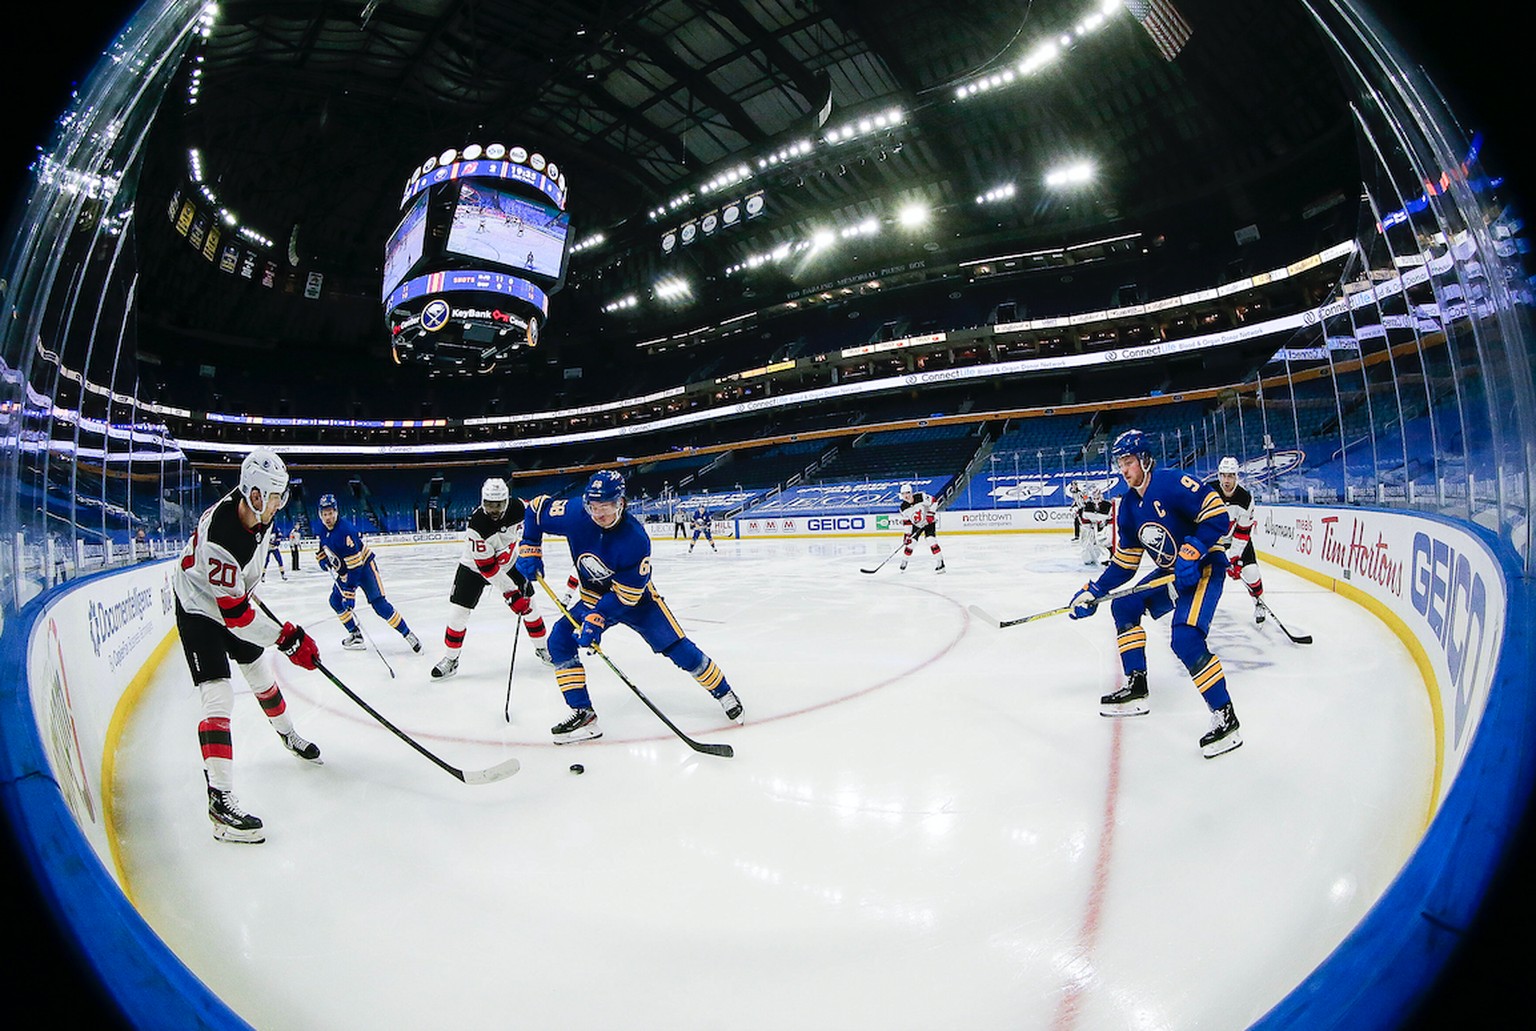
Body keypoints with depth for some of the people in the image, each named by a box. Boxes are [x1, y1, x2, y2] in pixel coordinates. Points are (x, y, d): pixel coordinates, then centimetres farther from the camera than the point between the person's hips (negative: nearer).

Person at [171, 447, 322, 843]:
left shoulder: (257, 509, -13)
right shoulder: (219, 538, -38)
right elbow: (234, 614, -35)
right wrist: (287, 639, -34)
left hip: (234, 599, 8)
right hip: (200, 611, -8)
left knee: (262, 675, 21)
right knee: (218, 697, -16)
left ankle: (288, 736, 45)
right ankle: (220, 800, -17)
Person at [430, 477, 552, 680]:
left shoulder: (518, 507, -24)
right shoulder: (477, 524, -33)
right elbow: (487, 567, -29)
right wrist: (510, 594, -30)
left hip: (508, 562, 3)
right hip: (475, 566, -3)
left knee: (528, 603, 2)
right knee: (458, 610, -8)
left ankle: (542, 648, 21)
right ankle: (450, 659, 12)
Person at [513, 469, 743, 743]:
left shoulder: (636, 539, -32)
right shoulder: (575, 514, -22)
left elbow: (627, 594, -27)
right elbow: (536, 508, -4)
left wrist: (596, 620, -33)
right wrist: (529, 549, -11)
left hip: (636, 597, -4)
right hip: (594, 597, 4)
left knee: (678, 648, -11)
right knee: (559, 641, -13)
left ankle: (724, 694, 10)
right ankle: (583, 715, -6)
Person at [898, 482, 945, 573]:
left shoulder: (921, 496, -26)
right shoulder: (903, 508, -13)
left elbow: (933, 502, -16)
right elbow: (906, 522, -6)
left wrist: (930, 514, -21)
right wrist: (906, 534, -9)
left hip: (928, 522, -4)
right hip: (916, 525, 4)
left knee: (931, 540, -19)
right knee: (910, 541, 0)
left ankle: (941, 563, -15)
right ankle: (904, 561, 25)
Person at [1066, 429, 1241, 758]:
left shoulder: (1172, 483, -19)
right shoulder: (1129, 506, 6)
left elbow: (1217, 513, -24)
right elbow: (1124, 561, 9)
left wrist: (1193, 552, -32)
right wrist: (1093, 592, 3)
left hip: (1204, 568, -9)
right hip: (1170, 572, 9)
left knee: (1185, 638, -24)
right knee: (1123, 606, 8)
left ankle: (1226, 718, -11)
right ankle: (1137, 688, 17)